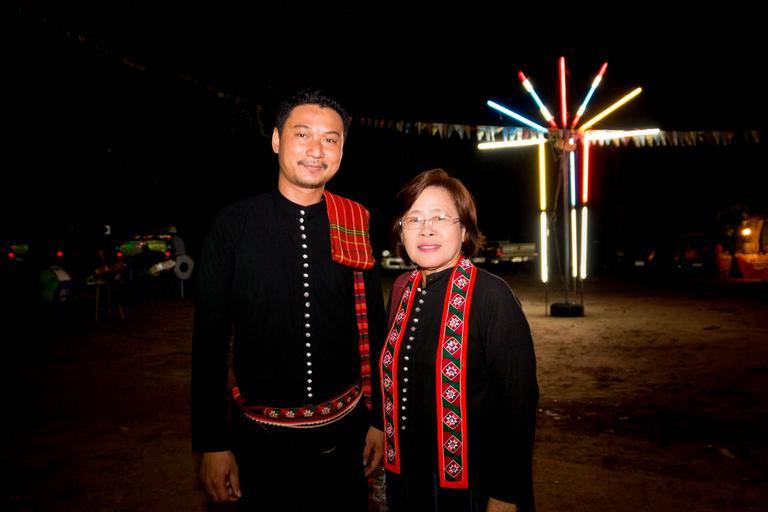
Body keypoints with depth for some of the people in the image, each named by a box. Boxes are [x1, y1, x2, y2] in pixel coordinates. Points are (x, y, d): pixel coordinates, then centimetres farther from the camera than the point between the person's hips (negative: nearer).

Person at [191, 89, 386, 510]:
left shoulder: (357, 227, -2)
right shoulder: (234, 225, -8)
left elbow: (374, 330, 3)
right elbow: (210, 338, -5)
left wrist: (378, 419, 5)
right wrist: (211, 444, -5)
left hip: (345, 431, 2)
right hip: (262, 436, -1)